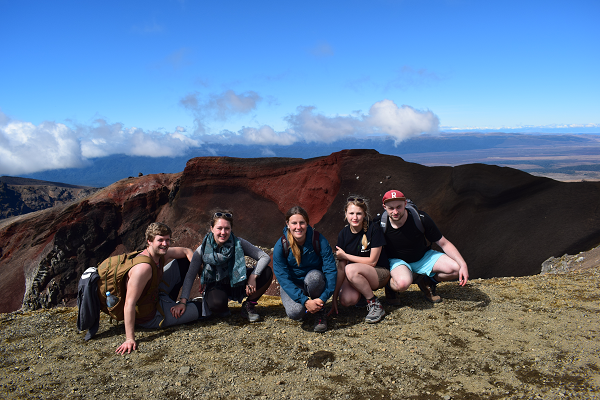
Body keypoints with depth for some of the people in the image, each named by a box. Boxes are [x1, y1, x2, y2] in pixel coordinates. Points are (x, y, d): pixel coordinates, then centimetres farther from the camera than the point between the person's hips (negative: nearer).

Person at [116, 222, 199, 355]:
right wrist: (130, 339, -39)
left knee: (182, 262, 11)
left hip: (156, 298, 8)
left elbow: (187, 251, 7)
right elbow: (129, 303, -37)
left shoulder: (161, 253, -9)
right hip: (150, 316, -8)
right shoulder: (144, 267, -35)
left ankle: (170, 302, 23)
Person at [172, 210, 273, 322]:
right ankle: (222, 310, 3)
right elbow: (190, 276, -13)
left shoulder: (239, 243, -18)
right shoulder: (202, 250, -17)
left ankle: (249, 305, 0)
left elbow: (265, 257, -18)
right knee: (217, 303, -38)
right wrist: (183, 302, -22)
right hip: (216, 286, -2)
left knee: (267, 273, -23)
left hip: (237, 282, 2)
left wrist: (253, 276, -31)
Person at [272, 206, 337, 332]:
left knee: (314, 275, -35)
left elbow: (331, 270, -20)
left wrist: (323, 298, -31)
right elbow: (283, 277, -21)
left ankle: (320, 313, -9)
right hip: (291, 286, 0)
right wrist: (305, 301, -29)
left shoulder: (319, 240, -18)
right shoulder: (280, 246, -18)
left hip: (315, 284, 0)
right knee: (295, 312, -30)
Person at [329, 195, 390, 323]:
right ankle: (363, 292, 11)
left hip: (380, 273, -4)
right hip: (356, 276, 4)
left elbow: (372, 261, -16)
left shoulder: (373, 229, -17)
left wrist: (345, 256, -12)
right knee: (346, 300, -24)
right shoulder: (343, 234, -4)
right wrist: (334, 296, -10)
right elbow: (341, 267, -6)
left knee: (351, 269, -33)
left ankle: (375, 305, -15)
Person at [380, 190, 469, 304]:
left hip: (423, 257, 3)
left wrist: (463, 265, -23)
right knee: (403, 283, -39)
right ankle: (389, 284, -1)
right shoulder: (381, 225, -22)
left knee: (456, 269, -18)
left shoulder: (421, 219, -20)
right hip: (397, 260, -3)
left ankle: (426, 281, 9)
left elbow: (444, 243, -13)